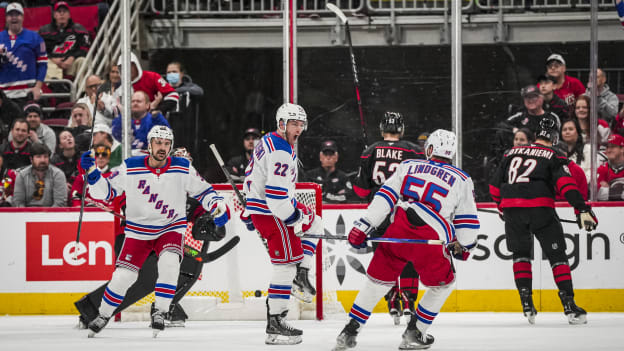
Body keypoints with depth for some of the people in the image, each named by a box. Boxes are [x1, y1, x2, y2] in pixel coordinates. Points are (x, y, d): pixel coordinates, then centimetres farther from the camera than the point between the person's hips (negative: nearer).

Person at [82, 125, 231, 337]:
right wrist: (92, 173, -21)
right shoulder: (130, 168, -11)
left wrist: (218, 206, -16)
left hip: (171, 228, 0)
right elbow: (106, 192, -4)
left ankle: (160, 312, -14)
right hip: (138, 230, 0)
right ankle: (103, 315, 21)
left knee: (169, 263, -29)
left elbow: (202, 191, 1)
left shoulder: (183, 169, -9)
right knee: (123, 276, -3)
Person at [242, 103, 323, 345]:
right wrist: (295, 218, -19)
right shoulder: (281, 152, -21)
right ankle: (275, 324, -11)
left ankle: (300, 275, 16)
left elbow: (251, 177, 22)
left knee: (314, 223, 27)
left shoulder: (267, 142, 12)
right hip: (271, 213, -11)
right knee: (286, 264, -10)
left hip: (258, 207, 11)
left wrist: (249, 211, 29)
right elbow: (276, 193, -28)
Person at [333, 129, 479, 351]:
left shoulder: (409, 167, 16)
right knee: (442, 284, 22)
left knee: (376, 281, 17)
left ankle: (349, 332, 13)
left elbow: (385, 197, 8)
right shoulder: (461, 180, 12)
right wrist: (463, 246, 29)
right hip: (430, 241, -2)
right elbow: (467, 220, 13)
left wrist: (363, 227, 6)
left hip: (396, 234, 2)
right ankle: (414, 333, 20)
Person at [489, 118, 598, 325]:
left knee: (521, 253, 20)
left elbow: (495, 186, 22)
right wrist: (582, 210, -13)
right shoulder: (554, 157, 8)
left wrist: (504, 208, 37)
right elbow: (566, 185, -8)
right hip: (540, 208, -3)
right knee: (557, 255, 5)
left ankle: (526, 302, 8)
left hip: (512, 209, 3)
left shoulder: (512, 153, 20)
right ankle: (569, 306, -3)